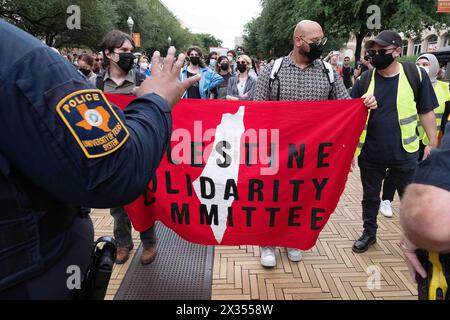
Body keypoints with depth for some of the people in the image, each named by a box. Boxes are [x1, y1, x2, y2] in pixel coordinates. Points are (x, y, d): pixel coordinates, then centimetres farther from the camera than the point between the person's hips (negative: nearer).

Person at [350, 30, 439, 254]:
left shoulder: (416, 74, -6)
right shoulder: (365, 79, -2)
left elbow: (426, 112, 1)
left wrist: (432, 143, 0)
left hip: (404, 153, -1)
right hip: (370, 154, 2)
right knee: (370, 196, 17)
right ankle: (369, 233, 36)